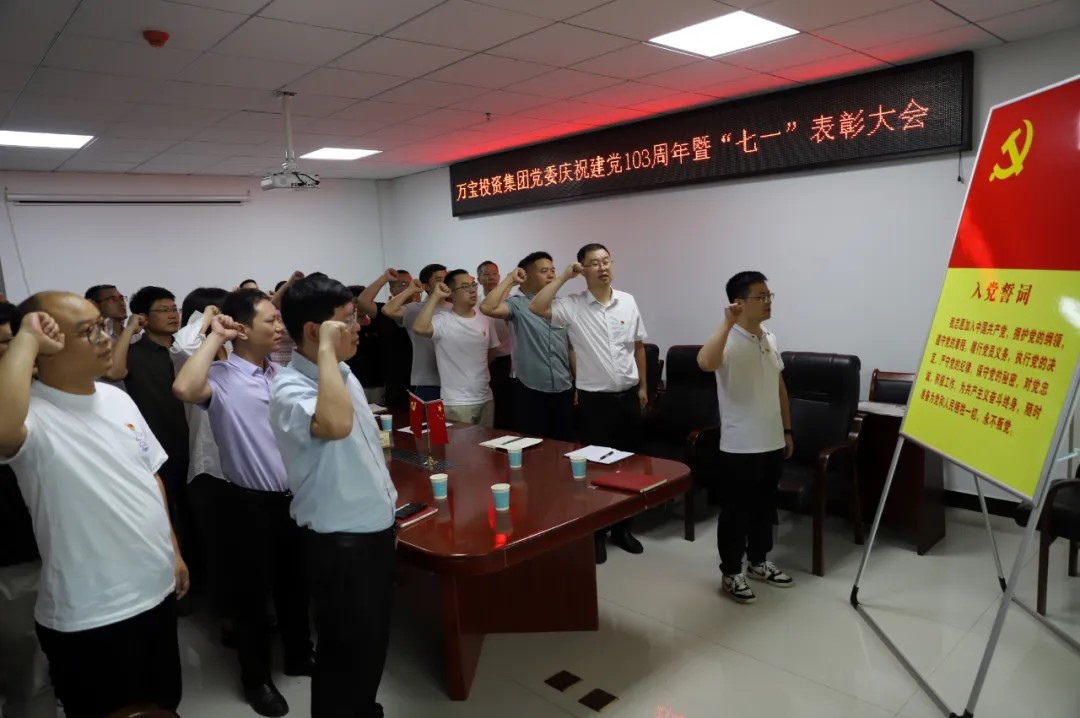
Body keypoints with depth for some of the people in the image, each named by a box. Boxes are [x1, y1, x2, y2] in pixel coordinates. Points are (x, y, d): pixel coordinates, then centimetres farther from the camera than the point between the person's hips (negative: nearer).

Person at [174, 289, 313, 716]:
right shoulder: (222, 377, -15)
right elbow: (184, 389, -38)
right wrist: (215, 337, -26)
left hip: (293, 497, 6)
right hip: (250, 504, -6)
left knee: (295, 584, 21)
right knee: (253, 592, 11)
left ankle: (298, 656, 41)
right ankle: (256, 678, 31)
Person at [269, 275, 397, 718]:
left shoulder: (342, 373, 5)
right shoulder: (289, 389, -23)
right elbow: (336, 425, -45)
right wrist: (327, 349, -35)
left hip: (376, 528, 9)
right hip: (339, 540, -9)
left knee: (373, 644, 25)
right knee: (346, 653, 11)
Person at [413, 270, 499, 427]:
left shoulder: (485, 319, 5)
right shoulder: (443, 321, -12)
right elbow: (419, 328, -33)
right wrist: (435, 296, -26)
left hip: (486, 398, 6)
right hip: (457, 403, -6)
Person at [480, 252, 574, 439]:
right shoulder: (518, 304, -5)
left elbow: (572, 349, 14)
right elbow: (487, 308, -24)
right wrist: (510, 280, -12)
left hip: (563, 392, 5)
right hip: (530, 392, -5)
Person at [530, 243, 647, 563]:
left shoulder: (628, 302, 3)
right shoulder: (573, 305, -8)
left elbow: (638, 346, 12)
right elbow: (536, 307, -24)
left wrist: (642, 386, 13)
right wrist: (564, 277, -18)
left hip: (628, 396, 4)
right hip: (594, 399, -4)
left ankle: (622, 528, 30)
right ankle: (596, 533, 20)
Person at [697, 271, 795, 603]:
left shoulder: (770, 339, 9)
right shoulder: (729, 341, -16)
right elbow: (705, 362, -40)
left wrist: (787, 431, 17)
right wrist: (728, 323, -34)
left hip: (772, 443, 8)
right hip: (739, 446, -7)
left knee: (765, 506, 19)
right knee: (736, 510, 5)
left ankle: (758, 561, 36)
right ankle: (731, 572, 19)